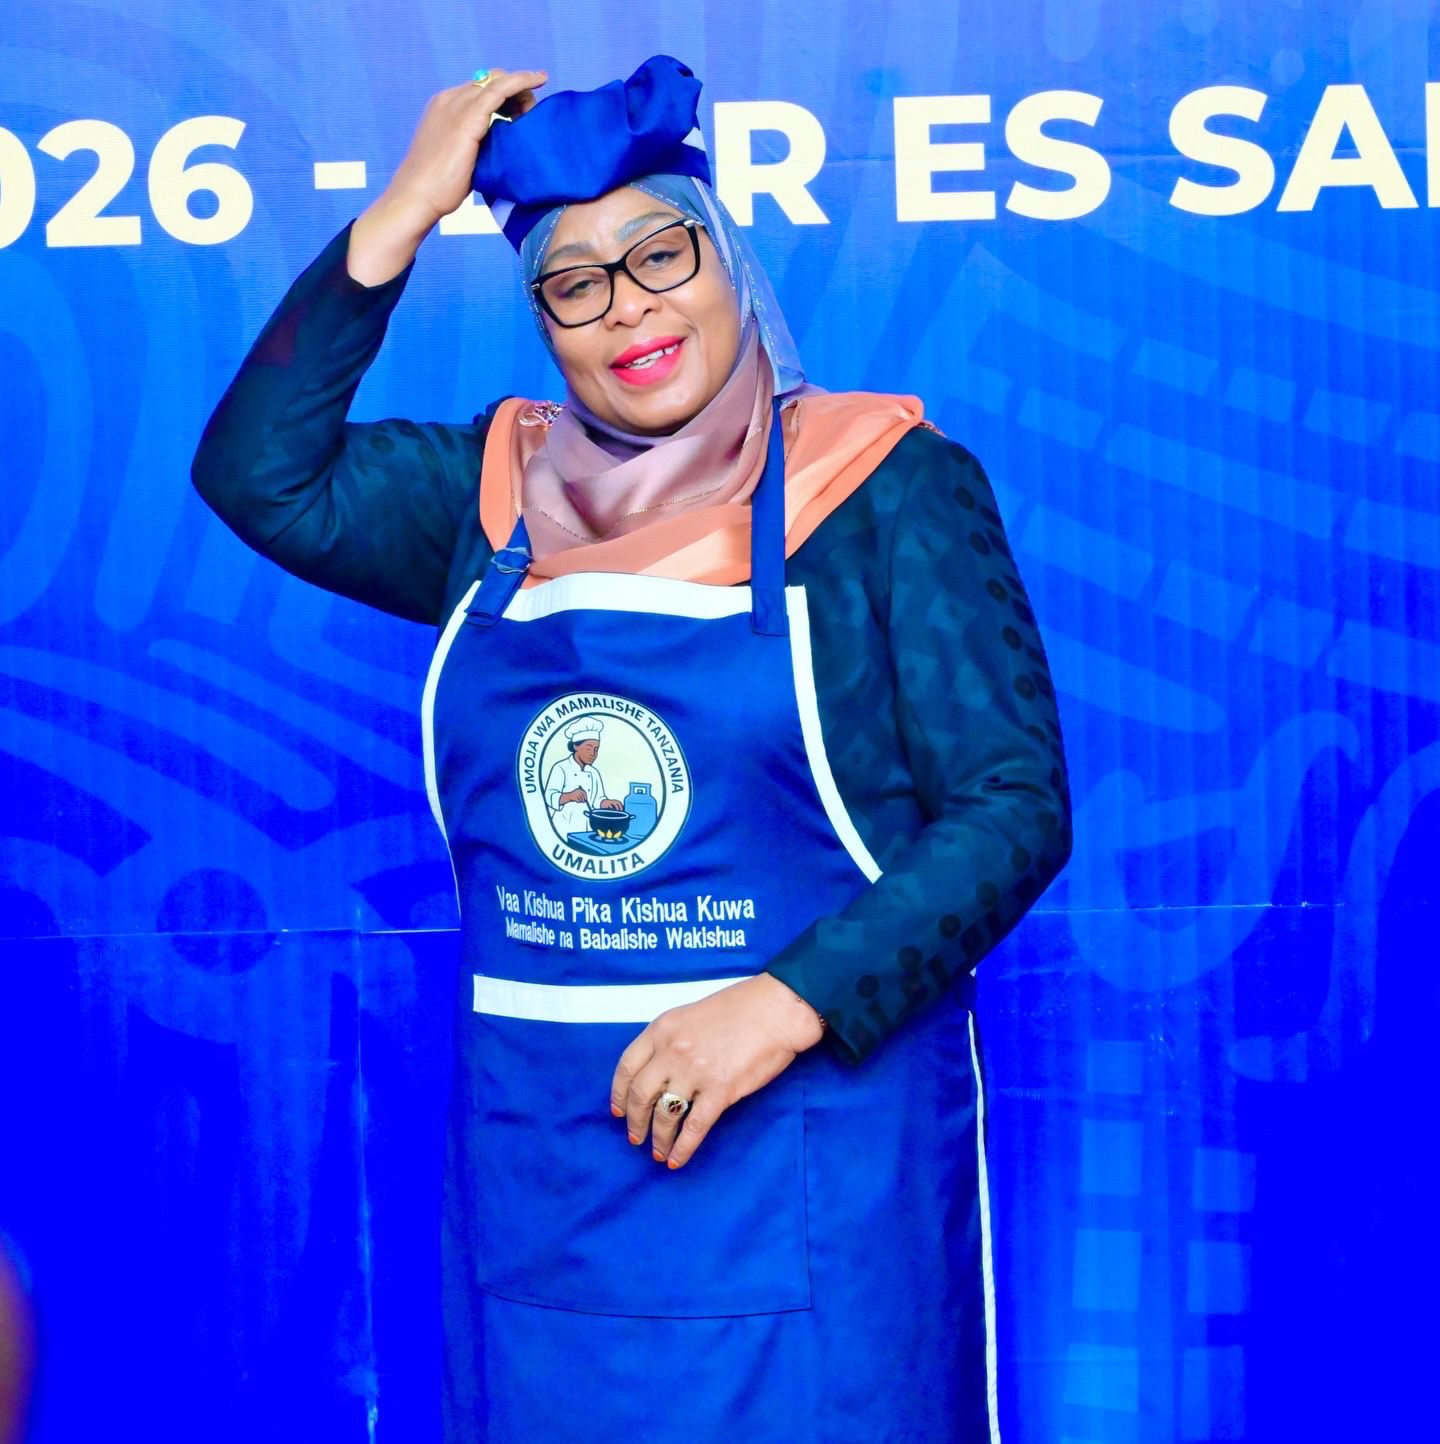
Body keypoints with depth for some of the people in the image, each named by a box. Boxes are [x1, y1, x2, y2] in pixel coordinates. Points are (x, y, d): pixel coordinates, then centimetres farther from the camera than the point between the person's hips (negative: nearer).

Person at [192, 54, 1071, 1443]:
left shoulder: (882, 482, -4)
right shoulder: (499, 492, 10)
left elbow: (1014, 807, -9)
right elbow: (259, 476, -3)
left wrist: (786, 1004, -19)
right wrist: (402, 214, -5)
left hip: (811, 1152, -4)